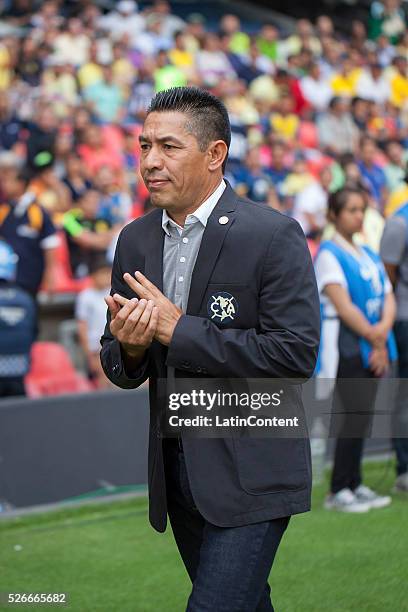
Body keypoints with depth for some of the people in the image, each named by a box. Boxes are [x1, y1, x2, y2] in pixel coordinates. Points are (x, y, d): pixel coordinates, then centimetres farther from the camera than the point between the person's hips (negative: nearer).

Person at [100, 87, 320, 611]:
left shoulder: (274, 235, -13)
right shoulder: (134, 240, 7)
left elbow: (296, 353, -21)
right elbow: (121, 371, 11)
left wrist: (177, 329, -20)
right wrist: (129, 346, -14)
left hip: (250, 468, -6)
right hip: (175, 466, 6)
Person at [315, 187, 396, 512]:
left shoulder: (370, 256, 18)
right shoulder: (329, 254, -5)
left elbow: (388, 299, 11)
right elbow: (343, 305, -13)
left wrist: (383, 330, -9)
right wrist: (373, 338, -11)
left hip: (374, 346, 7)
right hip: (345, 345, -7)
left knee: (363, 414, 6)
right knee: (355, 413, -13)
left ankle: (354, 485, 11)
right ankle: (338, 491, -8)